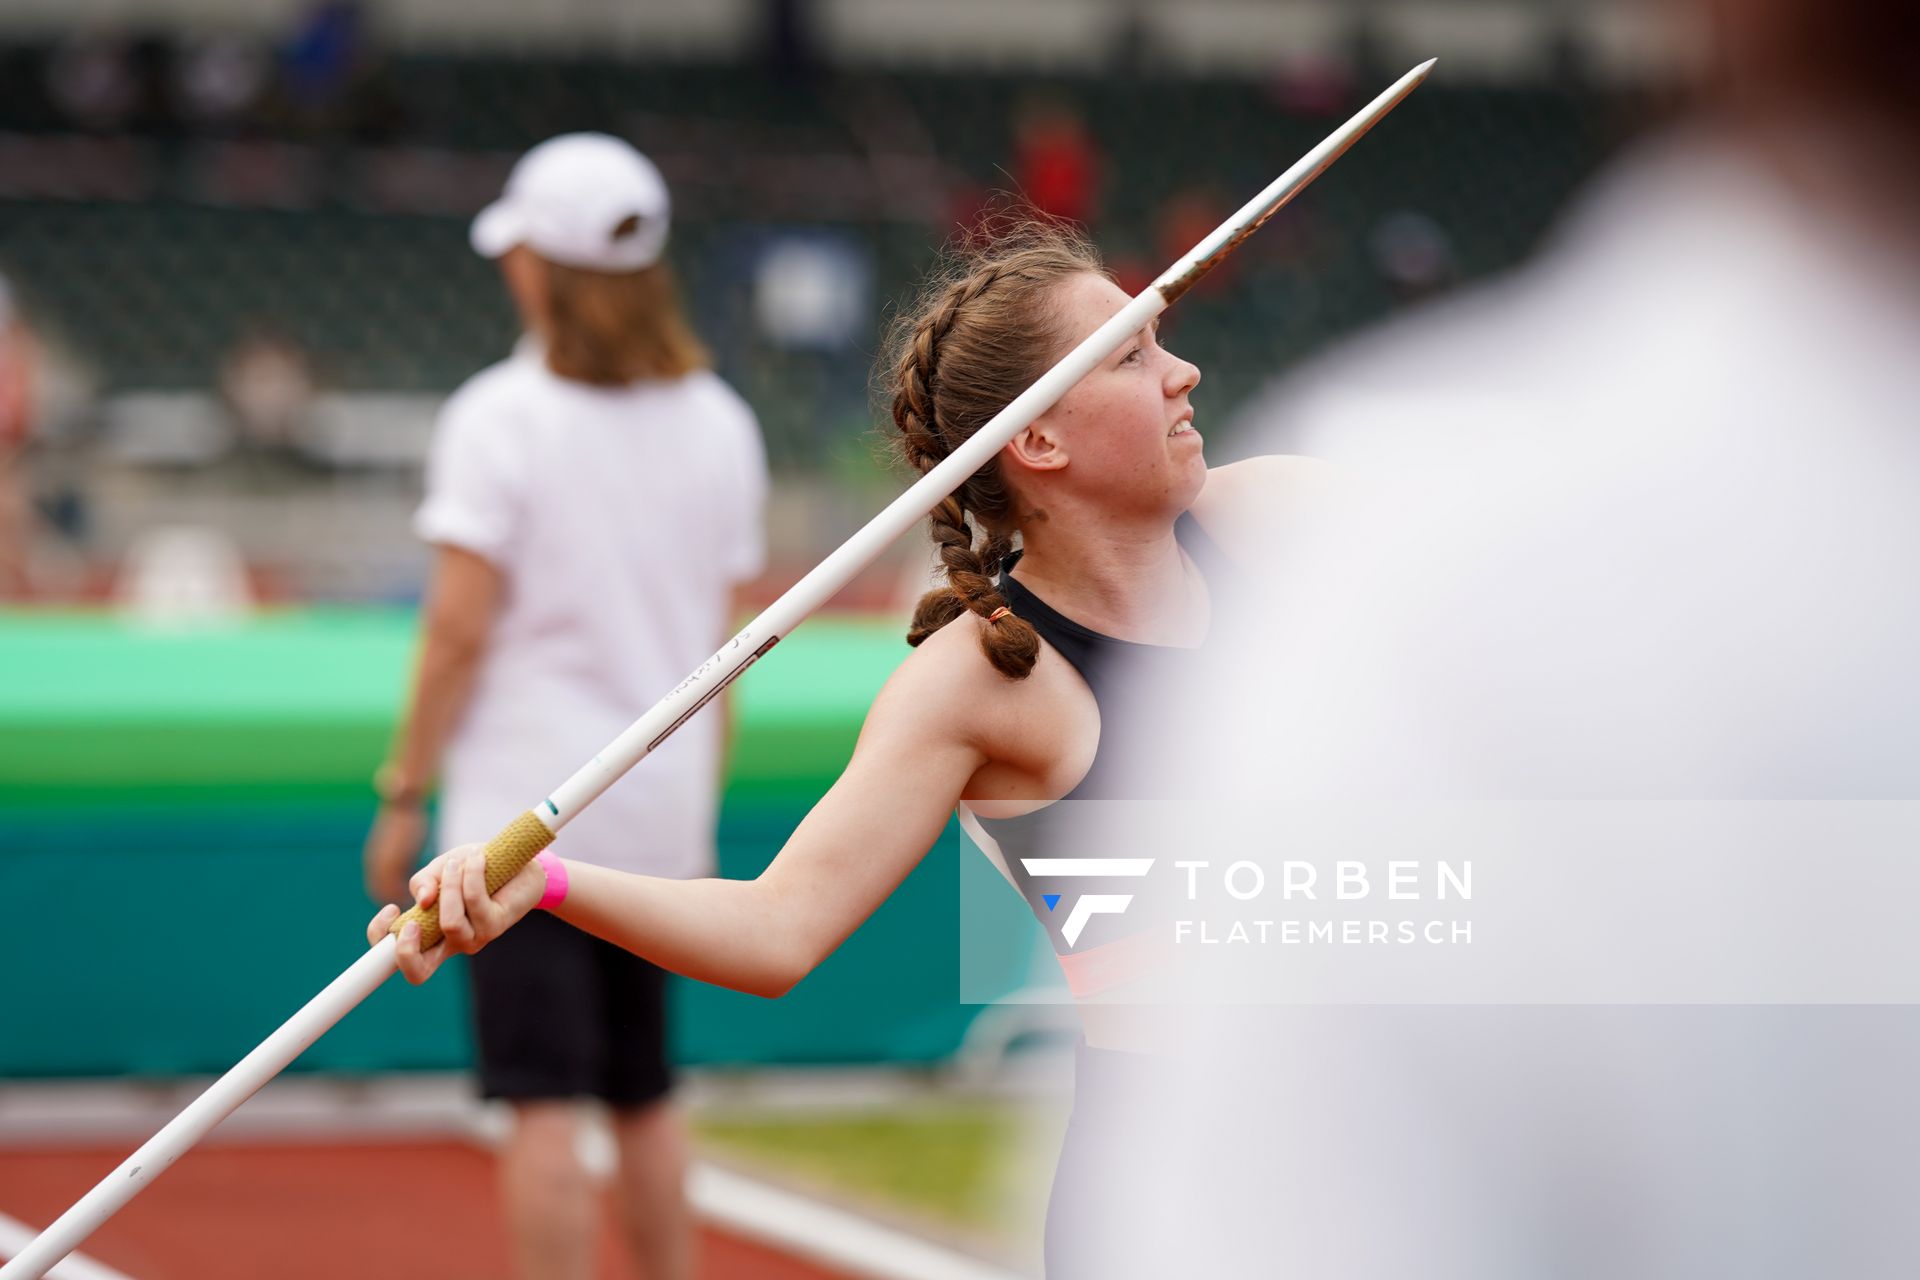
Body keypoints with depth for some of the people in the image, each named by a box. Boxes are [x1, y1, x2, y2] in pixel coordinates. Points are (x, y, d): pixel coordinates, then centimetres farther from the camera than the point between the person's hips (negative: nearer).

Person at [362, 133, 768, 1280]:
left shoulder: (500, 417, -9)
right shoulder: (719, 423, 6)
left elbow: (461, 629, -12)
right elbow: (723, 638, 10)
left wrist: (405, 794, -4)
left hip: (526, 803, -5)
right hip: (664, 801, 5)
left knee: (545, 1103, -4)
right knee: (646, 1093, 16)